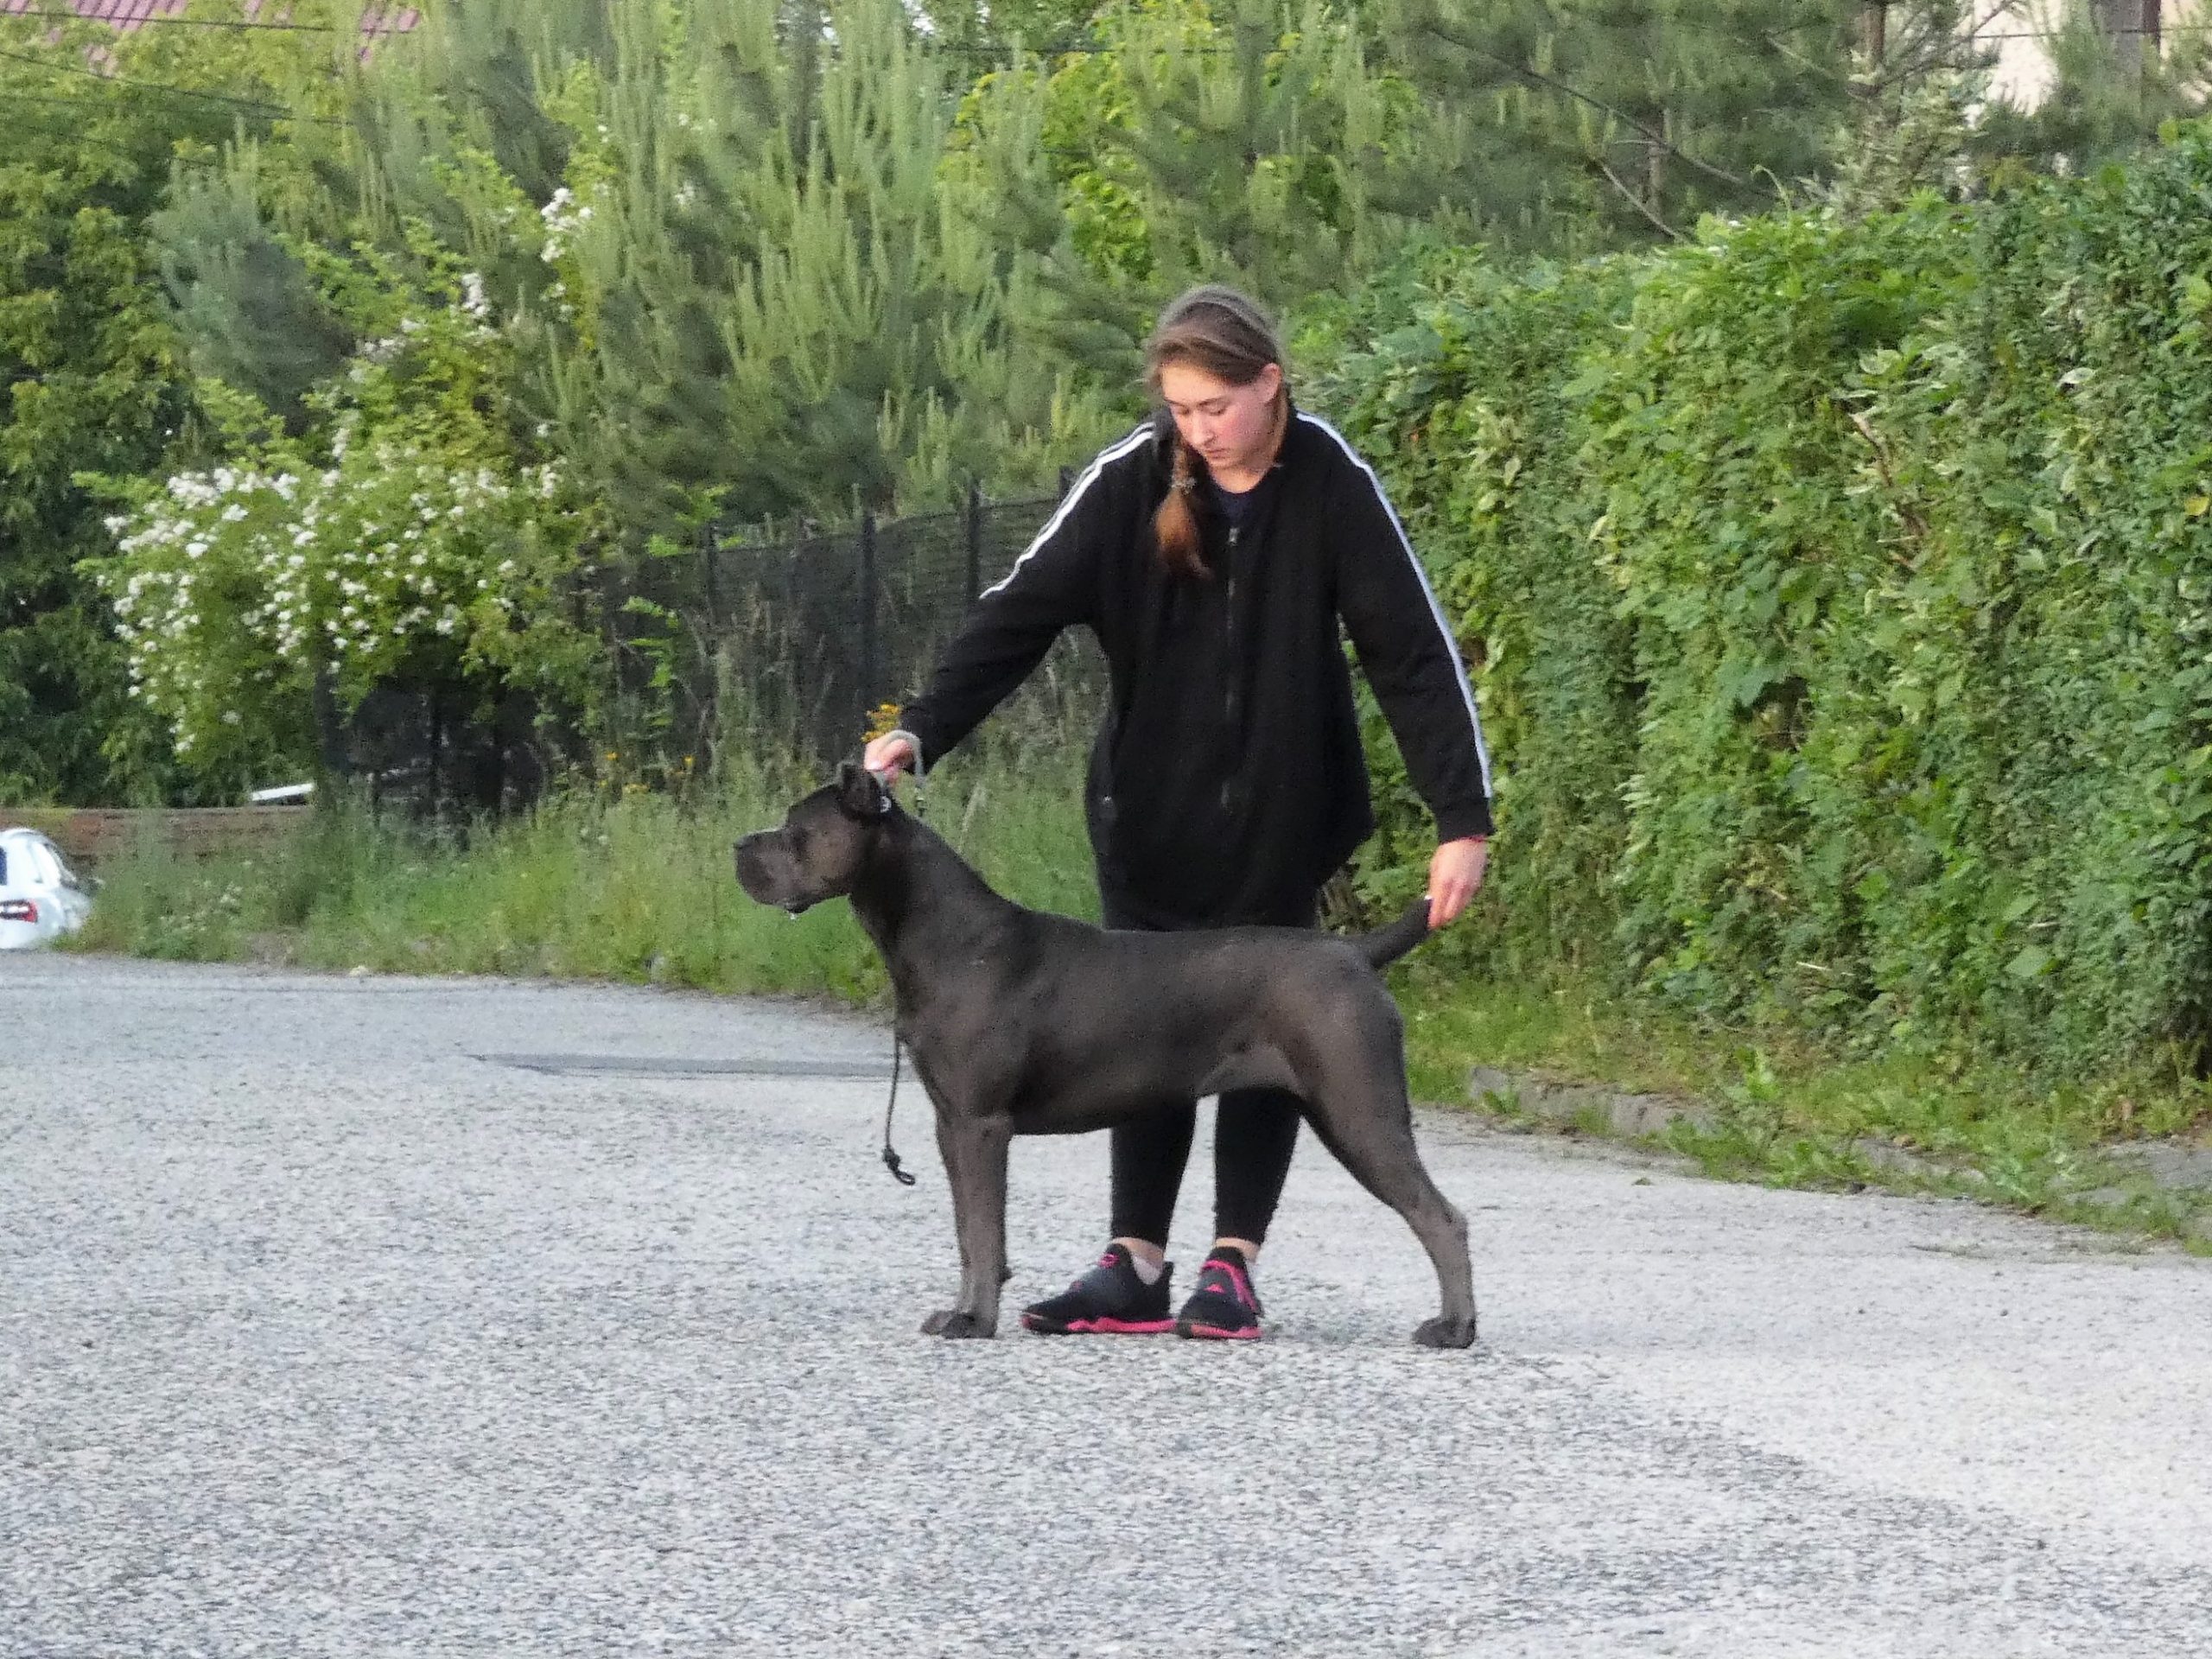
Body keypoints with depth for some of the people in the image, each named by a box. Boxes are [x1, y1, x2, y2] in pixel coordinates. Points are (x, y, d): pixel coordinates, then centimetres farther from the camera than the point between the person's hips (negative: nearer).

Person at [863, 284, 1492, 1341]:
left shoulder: (1330, 487, -14)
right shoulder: (1132, 480, -11)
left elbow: (1412, 652, -14)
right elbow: (1022, 612, -13)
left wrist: (1462, 818, -19)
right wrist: (920, 731, -26)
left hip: (1279, 821, -2)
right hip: (1150, 817, 2)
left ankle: (1233, 1265, 7)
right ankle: (1136, 1264, 7)